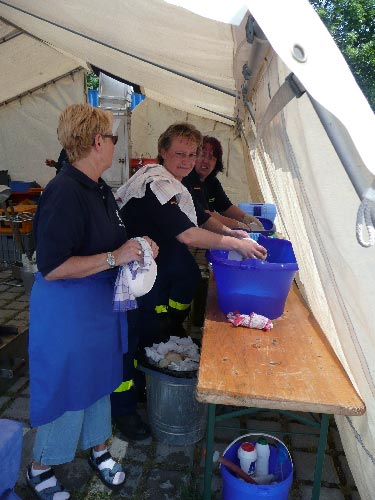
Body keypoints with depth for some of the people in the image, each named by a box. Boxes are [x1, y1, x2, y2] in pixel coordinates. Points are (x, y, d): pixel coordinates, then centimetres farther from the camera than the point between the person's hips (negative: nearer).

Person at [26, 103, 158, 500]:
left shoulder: (99, 189, 5)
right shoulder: (64, 192, -24)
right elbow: (50, 267, -27)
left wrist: (137, 246, -1)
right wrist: (115, 257, -26)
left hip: (101, 304, 9)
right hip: (67, 311, -8)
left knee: (98, 379, 22)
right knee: (67, 387, 10)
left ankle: (98, 449, 47)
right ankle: (39, 468, 38)